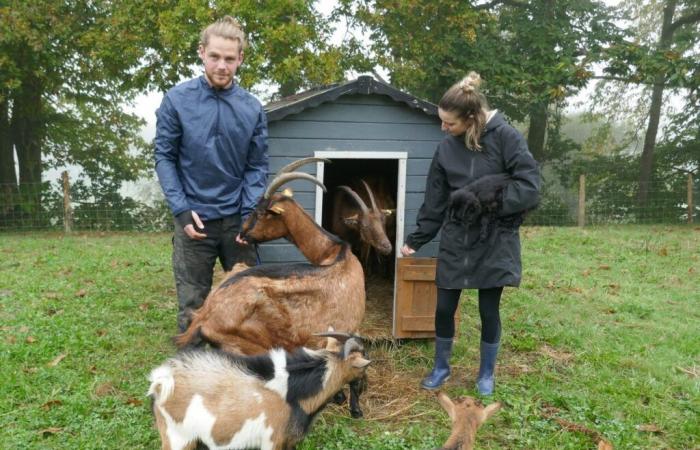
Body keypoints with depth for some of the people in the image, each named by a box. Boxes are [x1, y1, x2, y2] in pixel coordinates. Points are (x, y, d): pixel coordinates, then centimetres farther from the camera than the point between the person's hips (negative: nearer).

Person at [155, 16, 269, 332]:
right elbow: (164, 157, 0)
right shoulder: (177, 100, -3)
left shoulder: (252, 108, 1)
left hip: (236, 218, 2)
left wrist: (250, 215, -8)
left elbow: (257, 166, 3)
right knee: (192, 306, 6)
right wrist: (181, 209, -10)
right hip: (194, 217, -1)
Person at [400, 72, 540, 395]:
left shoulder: (505, 137, -11)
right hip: (455, 241, 3)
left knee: (489, 311, 8)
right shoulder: (446, 148, 2)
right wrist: (416, 240, 5)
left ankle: (486, 373, 30)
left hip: (494, 242, -3)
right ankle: (441, 367, 31)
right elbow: (434, 203, 6)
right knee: (444, 308, 8)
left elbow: (530, 188, -14)